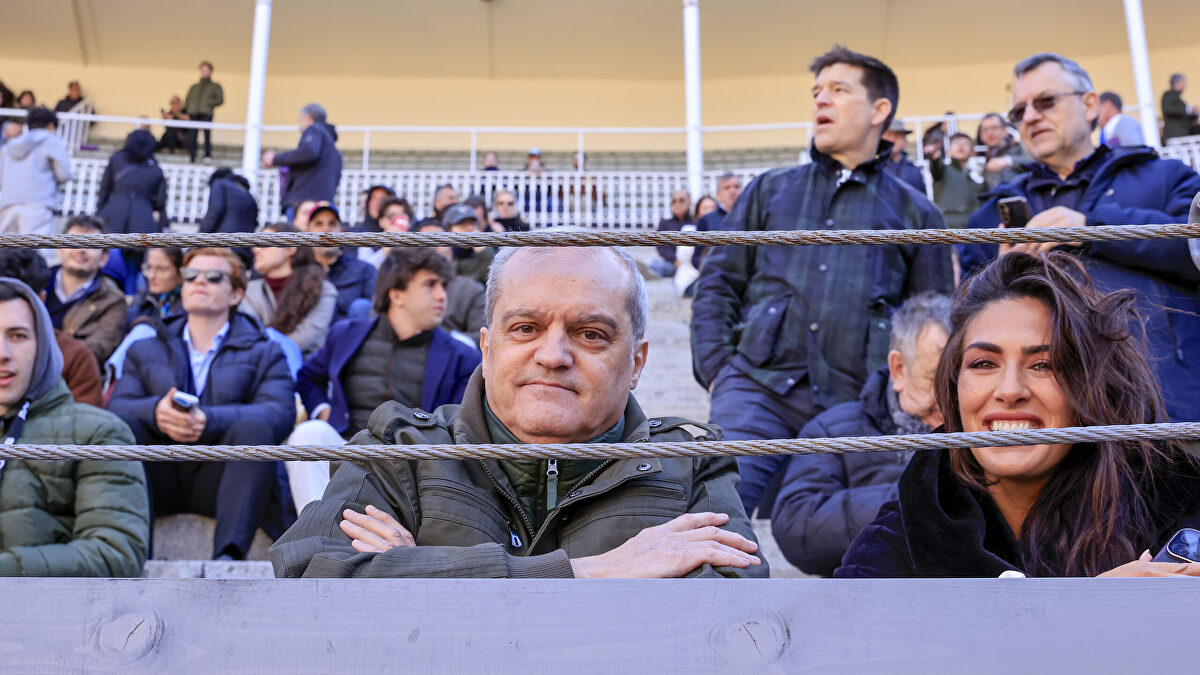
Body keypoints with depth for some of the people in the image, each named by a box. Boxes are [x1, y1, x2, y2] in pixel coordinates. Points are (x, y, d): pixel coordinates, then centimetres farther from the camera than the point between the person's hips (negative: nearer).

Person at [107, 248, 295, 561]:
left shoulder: (263, 352, 17)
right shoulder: (144, 350, 26)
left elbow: (280, 412, -4)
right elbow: (118, 405, 7)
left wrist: (209, 421, -22)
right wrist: (156, 412, -19)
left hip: (219, 477, -2)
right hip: (159, 476, 2)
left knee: (254, 426, -31)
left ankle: (228, 555, -43)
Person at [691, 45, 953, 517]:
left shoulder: (914, 213, 18)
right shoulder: (770, 190, 20)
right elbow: (717, 283, 16)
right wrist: (716, 368, 2)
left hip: (856, 403, 0)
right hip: (757, 386, 0)